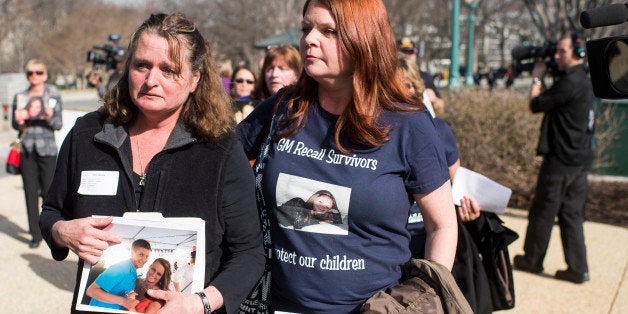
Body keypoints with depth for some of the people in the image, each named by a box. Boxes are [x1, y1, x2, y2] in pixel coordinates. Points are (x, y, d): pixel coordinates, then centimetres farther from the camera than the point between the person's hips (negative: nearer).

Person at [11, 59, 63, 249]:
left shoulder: (53, 96, 2)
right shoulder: (20, 97, 9)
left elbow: (59, 124, -2)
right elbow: (14, 125, 8)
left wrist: (49, 117, -23)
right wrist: (19, 121, -14)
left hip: (47, 149, -2)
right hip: (27, 150, 3)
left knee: (49, 192, -4)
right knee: (30, 193, 4)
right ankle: (35, 235, 13)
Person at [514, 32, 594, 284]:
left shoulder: (570, 81, -19)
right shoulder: (583, 80, 13)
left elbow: (536, 105, -15)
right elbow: (550, 101, 19)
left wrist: (537, 78, -1)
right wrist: (542, 81, 10)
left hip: (561, 160, -9)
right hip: (580, 159, 9)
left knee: (543, 212, 5)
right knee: (571, 213, 11)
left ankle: (532, 259, 19)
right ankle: (578, 269, 11)